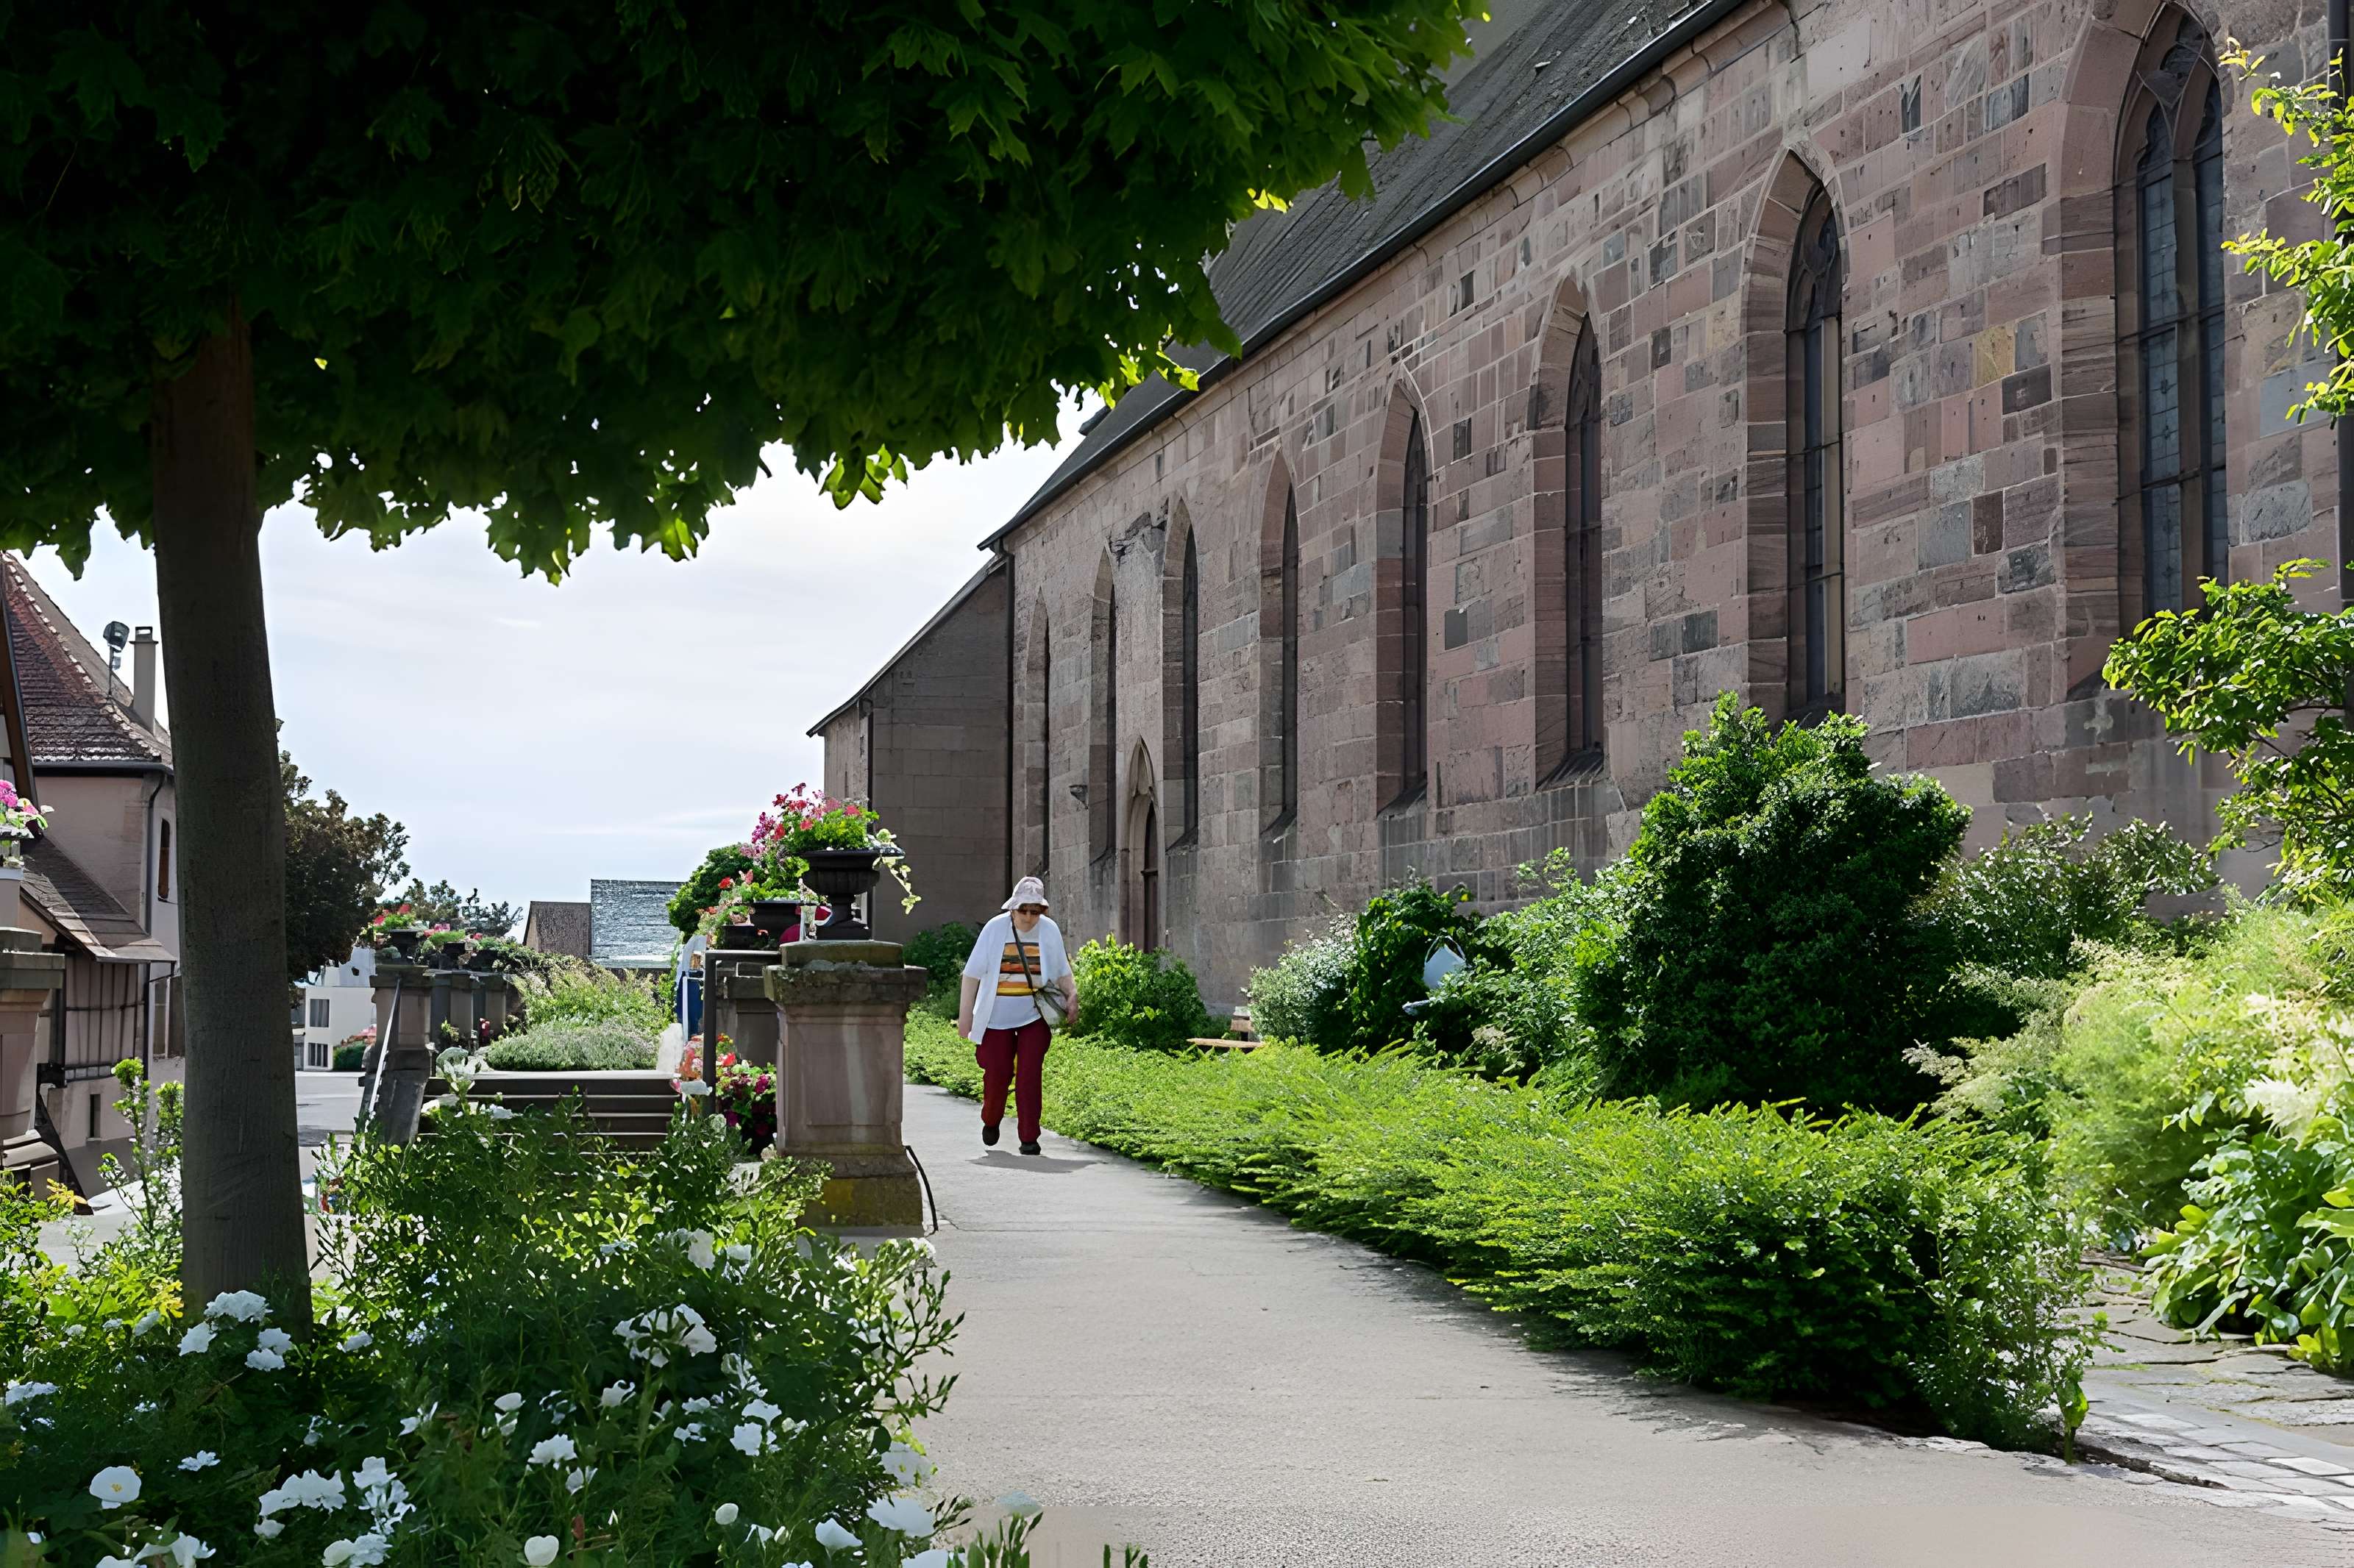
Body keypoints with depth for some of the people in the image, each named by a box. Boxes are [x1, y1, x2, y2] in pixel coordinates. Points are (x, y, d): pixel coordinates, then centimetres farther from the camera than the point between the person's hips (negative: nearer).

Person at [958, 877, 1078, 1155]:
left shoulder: (1050, 931, -1)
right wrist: (965, 1015, -6)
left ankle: (1029, 1138, -1)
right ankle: (991, 1120, 30)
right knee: (997, 1073, 1)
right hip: (998, 1015, -1)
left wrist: (1072, 995, -8)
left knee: (1030, 1075, -6)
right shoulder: (995, 928, -7)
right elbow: (972, 974, -3)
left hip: (1034, 1017, 1)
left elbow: (1062, 973, 11)